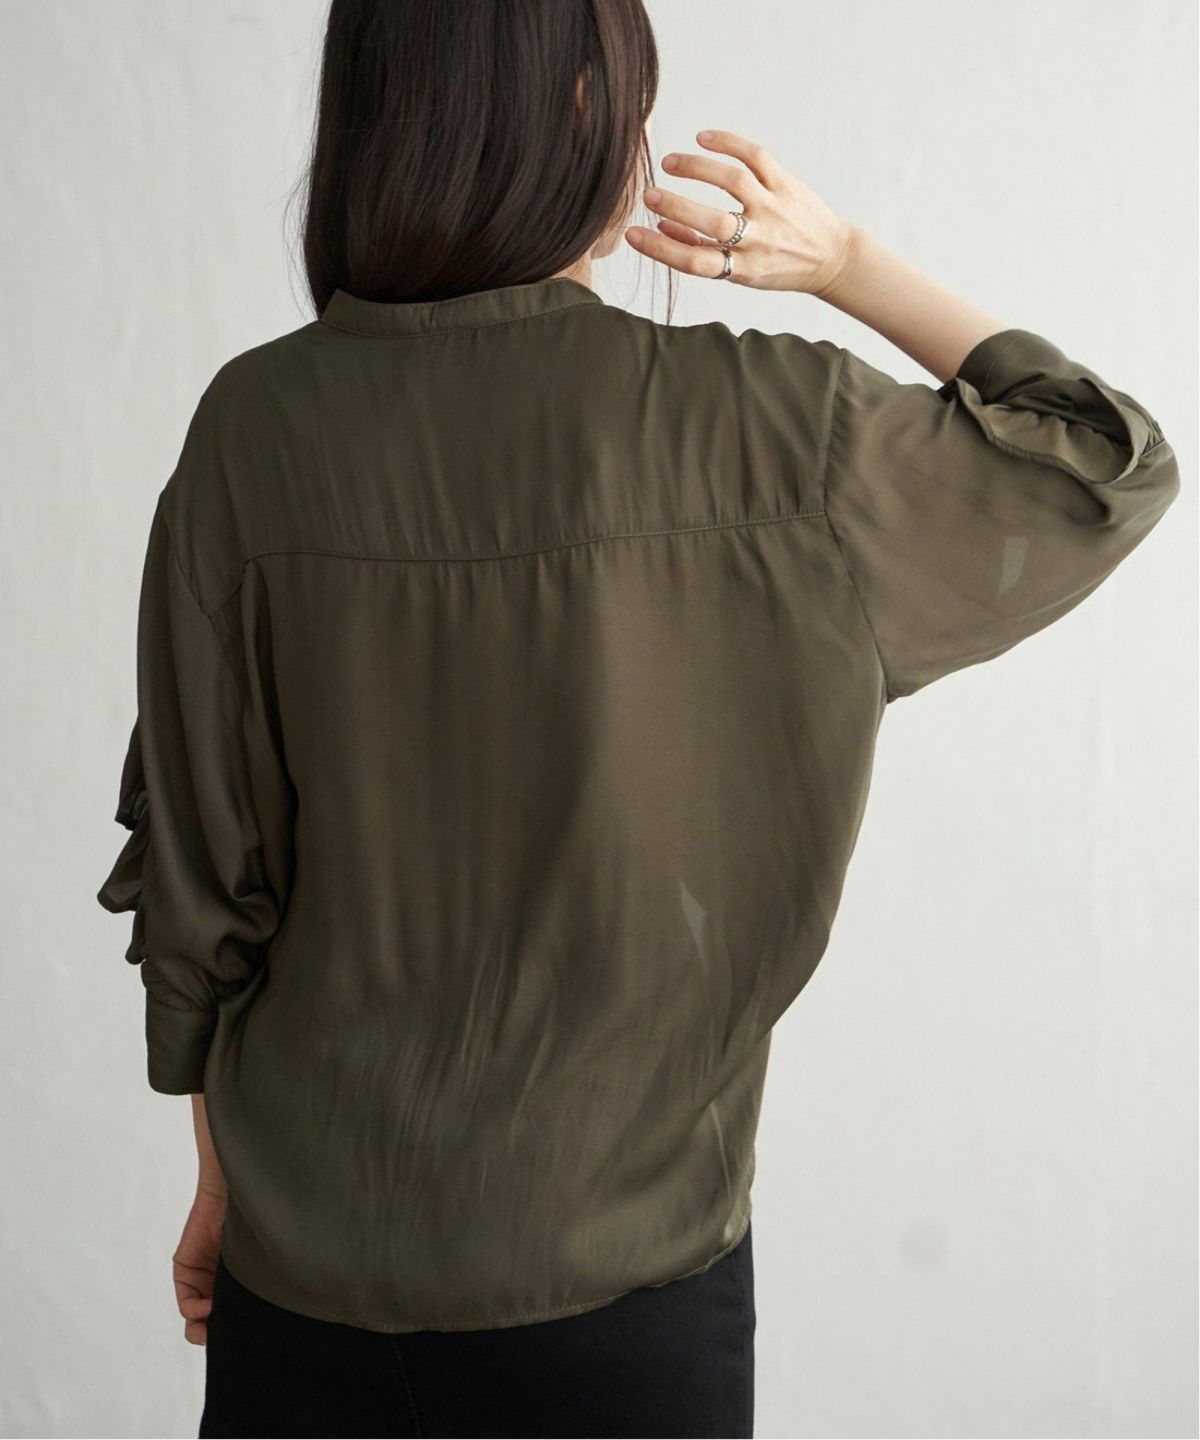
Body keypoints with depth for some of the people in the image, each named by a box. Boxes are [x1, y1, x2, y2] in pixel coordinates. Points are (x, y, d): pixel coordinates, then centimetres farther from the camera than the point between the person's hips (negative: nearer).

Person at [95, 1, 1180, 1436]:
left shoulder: (254, 428, -9)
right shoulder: (749, 423, -15)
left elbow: (194, 875, -3)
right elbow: (1110, 467, 1)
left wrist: (222, 1170, 11)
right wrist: (852, 264, 4)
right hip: (622, 1268, -2)